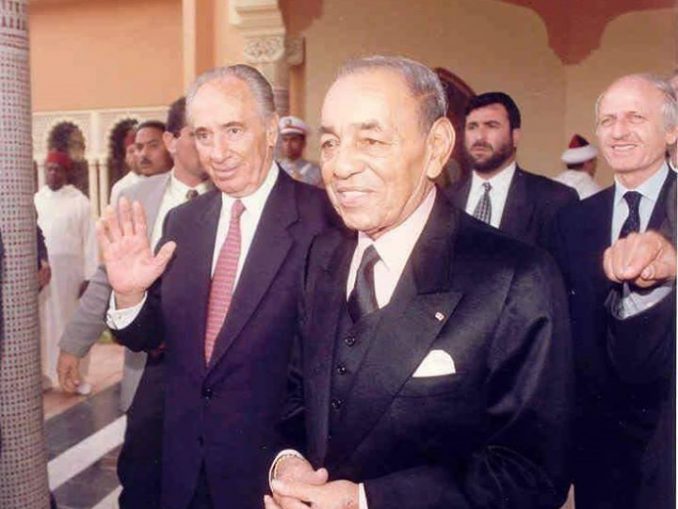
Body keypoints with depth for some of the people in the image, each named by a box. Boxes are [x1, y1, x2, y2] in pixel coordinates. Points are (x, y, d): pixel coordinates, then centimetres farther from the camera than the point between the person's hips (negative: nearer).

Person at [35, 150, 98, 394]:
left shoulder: (80, 201, -2)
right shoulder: (35, 200, 7)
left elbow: (89, 240, -5)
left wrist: (89, 276, -10)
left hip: (71, 270, -3)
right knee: (44, 323, 8)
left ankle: (77, 375, 14)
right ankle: (43, 374, 17)